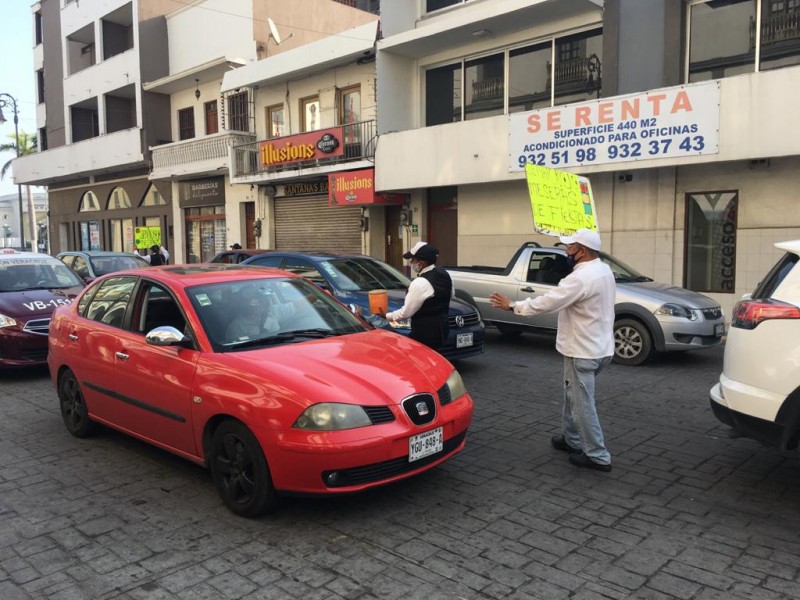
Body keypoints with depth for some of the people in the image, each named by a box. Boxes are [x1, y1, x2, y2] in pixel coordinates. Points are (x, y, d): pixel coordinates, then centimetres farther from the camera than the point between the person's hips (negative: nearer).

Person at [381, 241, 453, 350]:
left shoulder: (420, 283, -22)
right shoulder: (444, 274, 5)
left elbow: (406, 312, -17)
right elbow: (451, 295, 22)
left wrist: (387, 316, -2)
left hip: (425, 333, -9)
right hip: (441, 328, 9)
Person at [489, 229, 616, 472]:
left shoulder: (581, 278, -25)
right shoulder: (603, 270, 7)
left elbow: (546, 303, -24)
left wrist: (512, 305, -15)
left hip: (583, 351, -10)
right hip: (597, 346, 10)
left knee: (582, 403, 0)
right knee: (573, 396, 22)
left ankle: (597, 456, 7)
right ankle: (571, 439, 34)